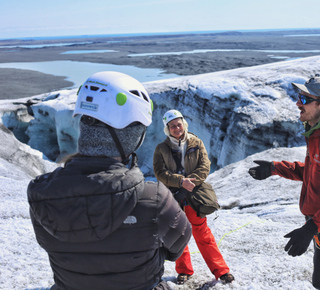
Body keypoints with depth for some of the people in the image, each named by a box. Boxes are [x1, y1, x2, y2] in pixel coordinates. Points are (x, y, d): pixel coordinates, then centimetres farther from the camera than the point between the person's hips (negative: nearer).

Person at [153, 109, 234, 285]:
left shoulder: (196, 143, 2)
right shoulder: (161, 149, 0)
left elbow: (204, 167, -4)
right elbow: (160, 173, -9)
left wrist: (190, 181, -19)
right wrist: (181, 181, -21)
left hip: (194, 193, -1)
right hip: (173, 197, 1)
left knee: (202, 233, 2)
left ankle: (220, 270, 11)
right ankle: (184, 270, 26)